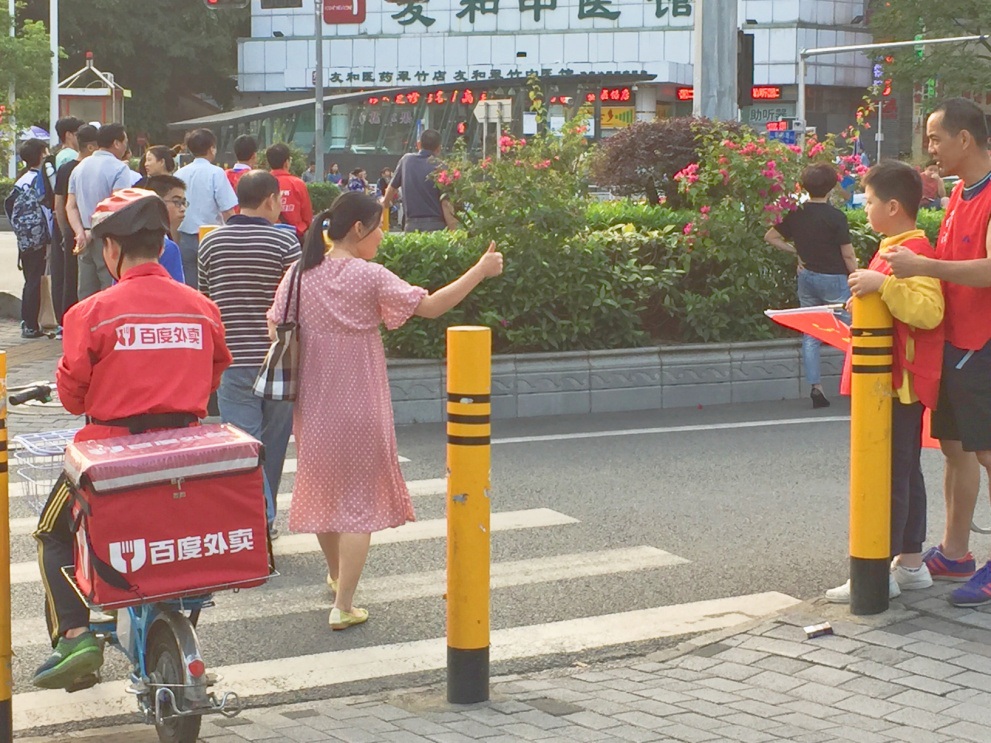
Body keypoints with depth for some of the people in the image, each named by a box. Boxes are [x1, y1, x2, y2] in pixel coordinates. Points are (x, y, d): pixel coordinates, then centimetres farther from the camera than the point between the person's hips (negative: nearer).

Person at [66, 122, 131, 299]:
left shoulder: (79, 168, 14)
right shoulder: (119, 168, -9)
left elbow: (71, 207, 8)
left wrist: (80, 234, -3)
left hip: (85, 240, 7)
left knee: (86, 297, 10)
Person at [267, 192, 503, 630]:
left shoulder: (299, 275, 0)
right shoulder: (370, 277, -13)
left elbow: (275, 329, 1)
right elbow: (430, 306, -11)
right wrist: (480, 271, -5)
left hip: (312, 405, 5)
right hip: (359, 408, -5)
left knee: (322, 488, 22)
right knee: (359, 499, 2)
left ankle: (336, 575, 44)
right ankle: (343, 606, -3)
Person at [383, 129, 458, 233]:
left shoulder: (406, 160, 7)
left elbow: (393, 187, 21)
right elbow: (446, 204, -13)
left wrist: (386, 202, 43)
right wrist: (453, 231, -12)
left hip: (411, 225, 4)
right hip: (436, 225, -4)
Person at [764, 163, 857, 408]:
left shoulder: (796, 215, 1)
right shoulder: (836, 217, -14)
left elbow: (770, 237, 10)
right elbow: (848, 255, -11)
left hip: (807, 277, 5)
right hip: (833, 278, -5)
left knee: (810, 334, 9)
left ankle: (815, 385, 5)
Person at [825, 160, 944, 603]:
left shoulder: (911, 252, -17)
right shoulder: (893, 249, 16)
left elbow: (928, 310, -31)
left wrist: (883, 284, -35)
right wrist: (866, 297, 19)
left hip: (902, 381, -11)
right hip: (899, 380, 11)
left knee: (890, 474, -8)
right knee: (905, 471, 13)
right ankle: (911, 562, 20)